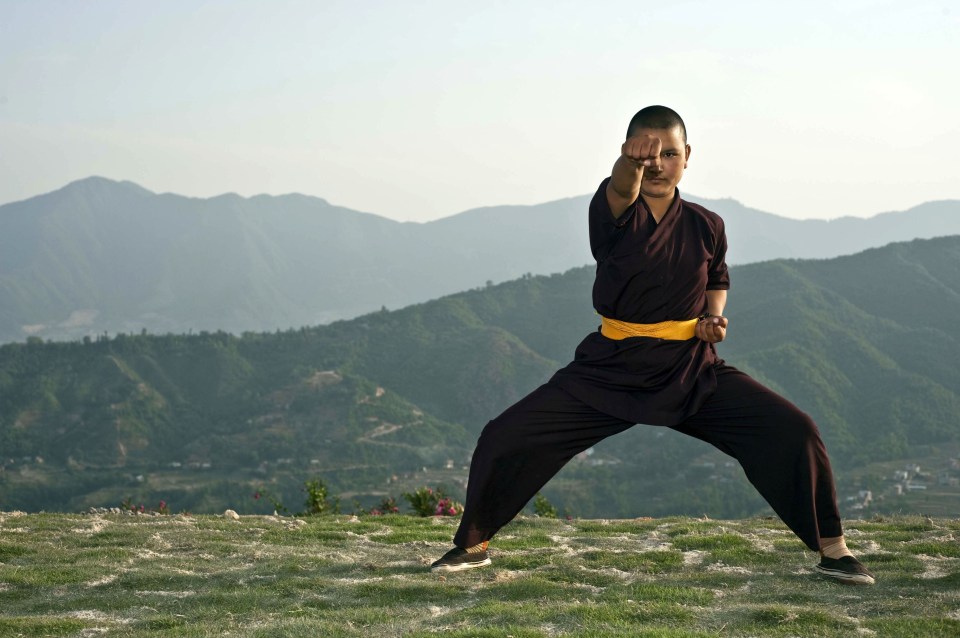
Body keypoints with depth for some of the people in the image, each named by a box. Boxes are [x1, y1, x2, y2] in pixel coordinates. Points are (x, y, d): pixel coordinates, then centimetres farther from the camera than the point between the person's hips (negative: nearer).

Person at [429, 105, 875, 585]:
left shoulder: (706, 226, -3)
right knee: (505, 438, -9)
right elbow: (622, 192, -40)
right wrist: (631, 164, -63)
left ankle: (832, 549, 6)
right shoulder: (614, 213, -13)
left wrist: (714, 316, -3)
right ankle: (472, 544, 17)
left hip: (691, 374, 1)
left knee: (793, 432, -13)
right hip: (609, 371, -1)